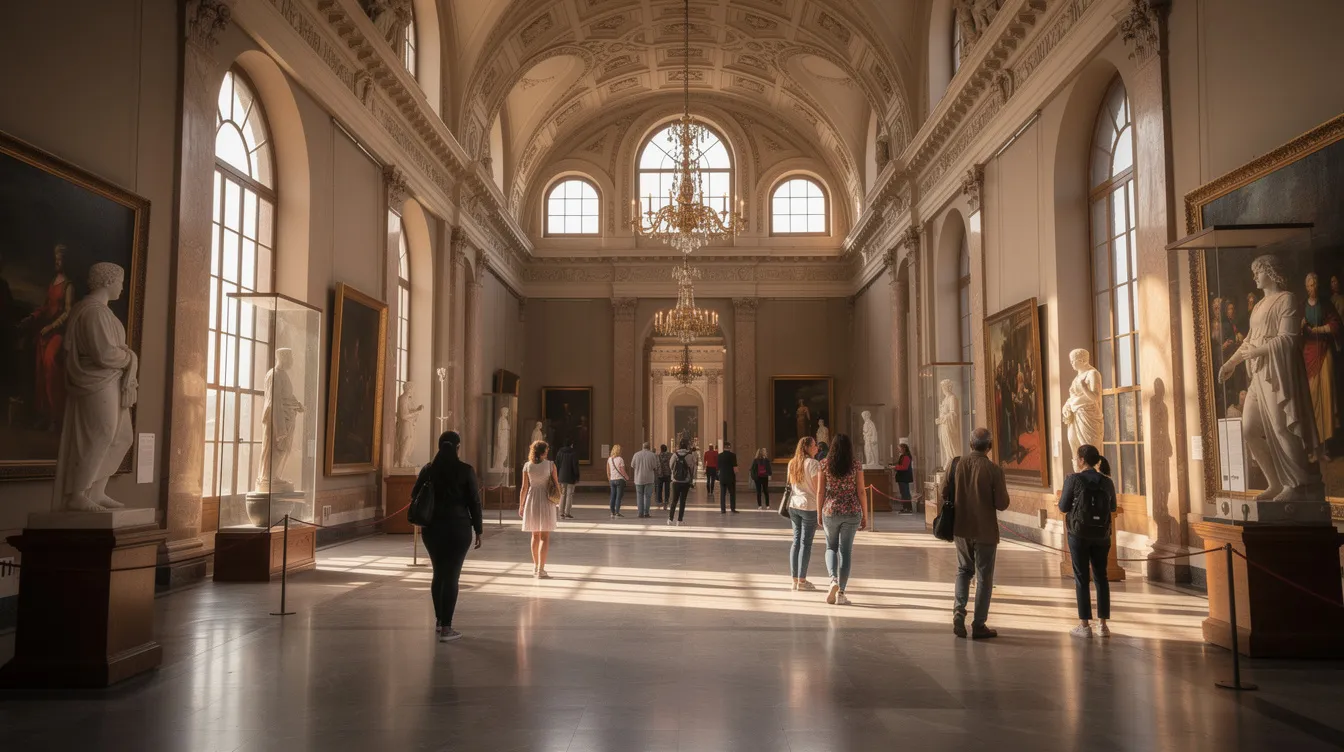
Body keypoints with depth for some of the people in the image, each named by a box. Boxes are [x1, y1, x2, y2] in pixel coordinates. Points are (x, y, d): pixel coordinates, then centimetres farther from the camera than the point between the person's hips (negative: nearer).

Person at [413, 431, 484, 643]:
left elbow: (415, 495, 8)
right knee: (452, 576, -1)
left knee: (438, 573, 17)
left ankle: (439, 621, 27)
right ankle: (446, 628, -2)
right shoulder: (466, 470, -8)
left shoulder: (428, 470, 1)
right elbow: (474, 502, -6)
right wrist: (478, 530, 1)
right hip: (458, 528, -4)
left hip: (432, 528, 4)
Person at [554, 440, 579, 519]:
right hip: (570, 478, -4)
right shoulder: (574, 453, -10)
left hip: (562, 477, 4)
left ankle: (561, 513, 9)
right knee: (569, 495, 2)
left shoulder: (559, 452, 4)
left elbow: (556, 465, 6)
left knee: (562, 495, 10)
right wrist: (577, 478, -6)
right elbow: (575, 466, -11)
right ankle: (567, 513, 0)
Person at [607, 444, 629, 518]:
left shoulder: (609, 459, 5)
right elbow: (622, 471, -13)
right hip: (620, 479, -5)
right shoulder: (620, 459, -11)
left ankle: (612, 513, 12)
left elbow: (608, 471, 10)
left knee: (613, 496, 10)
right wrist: (627, 477, 3)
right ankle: (617, 512, -8)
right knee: (619, 496, -3)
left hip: (612, 480, 5)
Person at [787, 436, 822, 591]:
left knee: (796, 540, 11)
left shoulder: (792, 463, 10)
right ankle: (802, 581, 3)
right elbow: (818, 488, -13)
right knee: (806, 543, -1)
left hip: (794, 506, 7)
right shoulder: (813, 463, -11)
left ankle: (795, 579, 13)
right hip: (810, 506, -6)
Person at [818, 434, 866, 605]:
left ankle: (833, 579, -8)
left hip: (830, 511, 0)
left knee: (831, 548, 17)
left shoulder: (825, 465, -2)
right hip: (852, 513, 0)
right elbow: (861, 492, -2)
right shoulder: (856, 465, -3)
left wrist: (819, 513, 9)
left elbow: (820, 491, -1)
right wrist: (865, 516, 6)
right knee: (845, 551, 6)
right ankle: (840, 593, 7)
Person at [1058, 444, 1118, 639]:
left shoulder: (1073, 479, -11)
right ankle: (1103, 625, 13)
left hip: (1079, 534, -3)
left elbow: (1063, 507, -6)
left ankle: (1084, 625, 5)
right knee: (1101, 577, 12)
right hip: (1101, 534, 4)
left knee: (1081, 578, 4)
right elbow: (1113, 507, 13)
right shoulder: (1106, 482, 1)